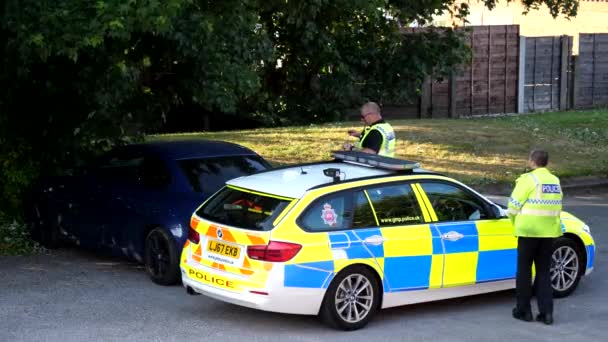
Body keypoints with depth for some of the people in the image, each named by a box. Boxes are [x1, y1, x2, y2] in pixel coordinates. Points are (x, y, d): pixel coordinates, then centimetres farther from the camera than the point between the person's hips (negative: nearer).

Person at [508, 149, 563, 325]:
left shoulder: (529, 179, -10)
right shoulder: (555, 181, 11)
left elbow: (514, 205, -9)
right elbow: (557, 206, 12)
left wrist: (515, 221, 8)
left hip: (529, 231, -6)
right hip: (549, 231, 6)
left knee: (524, 271, 6)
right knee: (544, 272, 11)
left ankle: (523, 310, 11)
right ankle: (546, 312, 6)